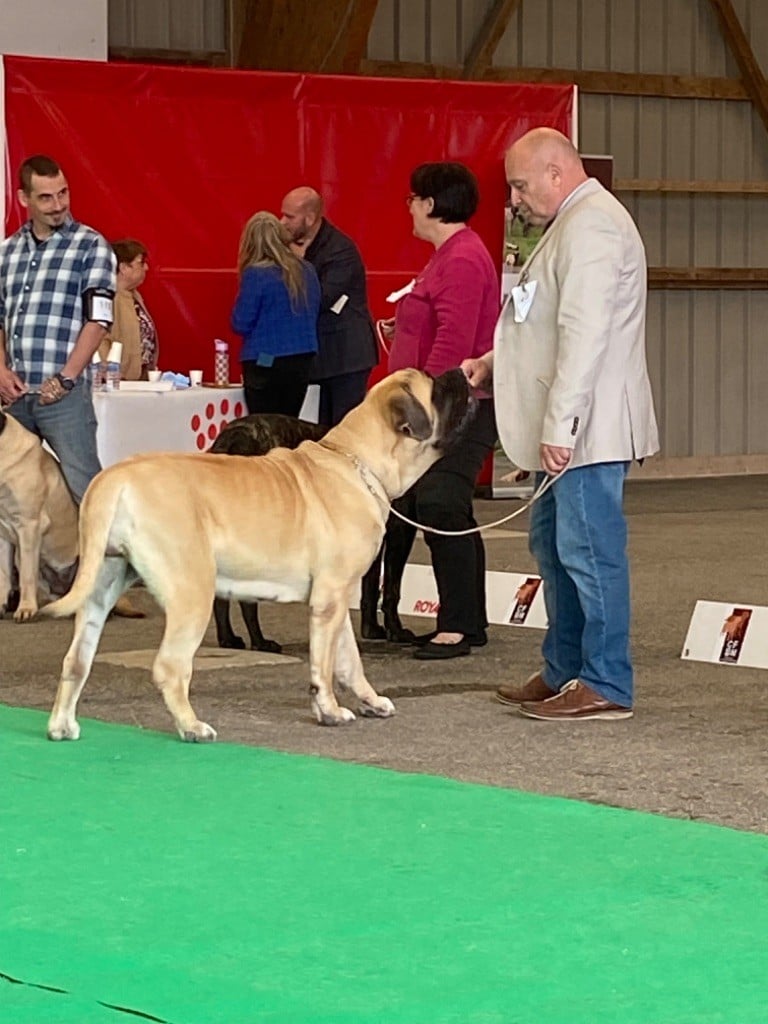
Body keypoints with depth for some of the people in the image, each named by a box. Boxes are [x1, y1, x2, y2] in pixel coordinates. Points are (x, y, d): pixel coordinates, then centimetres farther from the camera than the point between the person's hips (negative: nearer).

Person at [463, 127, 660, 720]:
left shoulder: (591, 226, -16)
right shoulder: (575, 223, 19)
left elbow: (585, 334, -23)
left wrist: (559, 425, -24)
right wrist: (493, 364, 18)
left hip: (588, 426, -11)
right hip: (569, 427, 11)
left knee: (589, 549, -8)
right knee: (554, 544, 17)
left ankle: (607, 687, -4)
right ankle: (563, 673, 25)